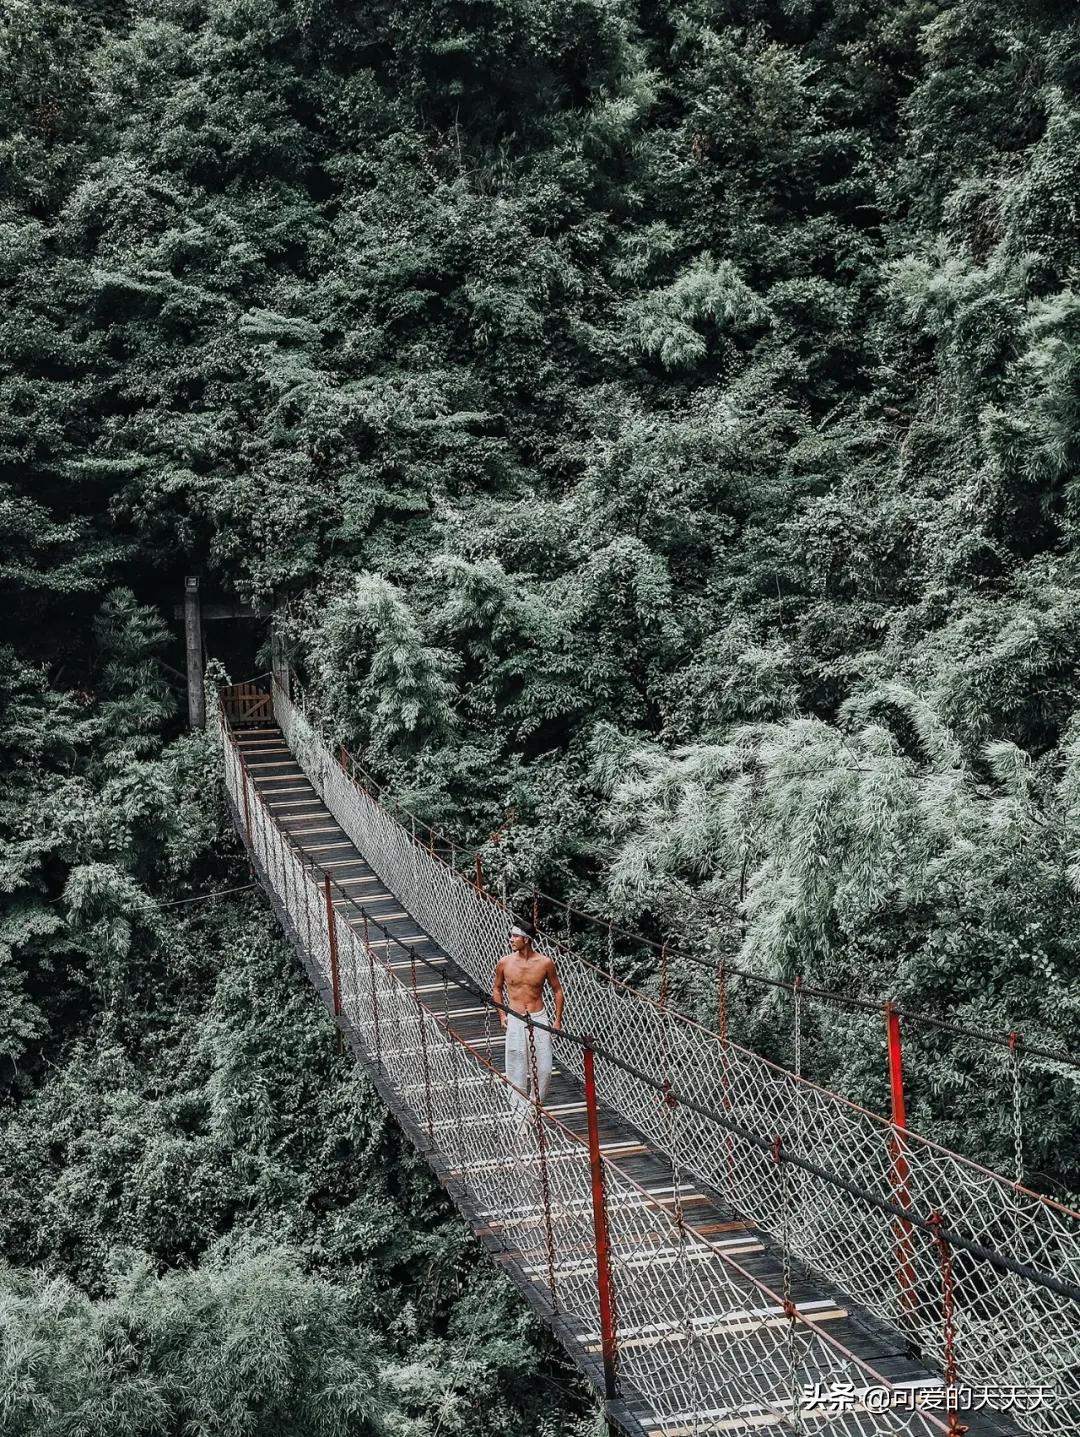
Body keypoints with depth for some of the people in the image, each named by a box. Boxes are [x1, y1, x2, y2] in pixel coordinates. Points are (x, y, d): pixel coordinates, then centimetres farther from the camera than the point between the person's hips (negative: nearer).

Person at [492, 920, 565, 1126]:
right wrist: (502, 1015, 5)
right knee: (517, 1069, 0)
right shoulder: (504, 963, -4)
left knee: (543, 1069, -1)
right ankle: (522, 1108, 14)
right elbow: (497, 988, 13)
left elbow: (557, 991, 6)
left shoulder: (545, 963, -7)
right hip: (515, 1021, 0)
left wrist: (558, 1019, 3)